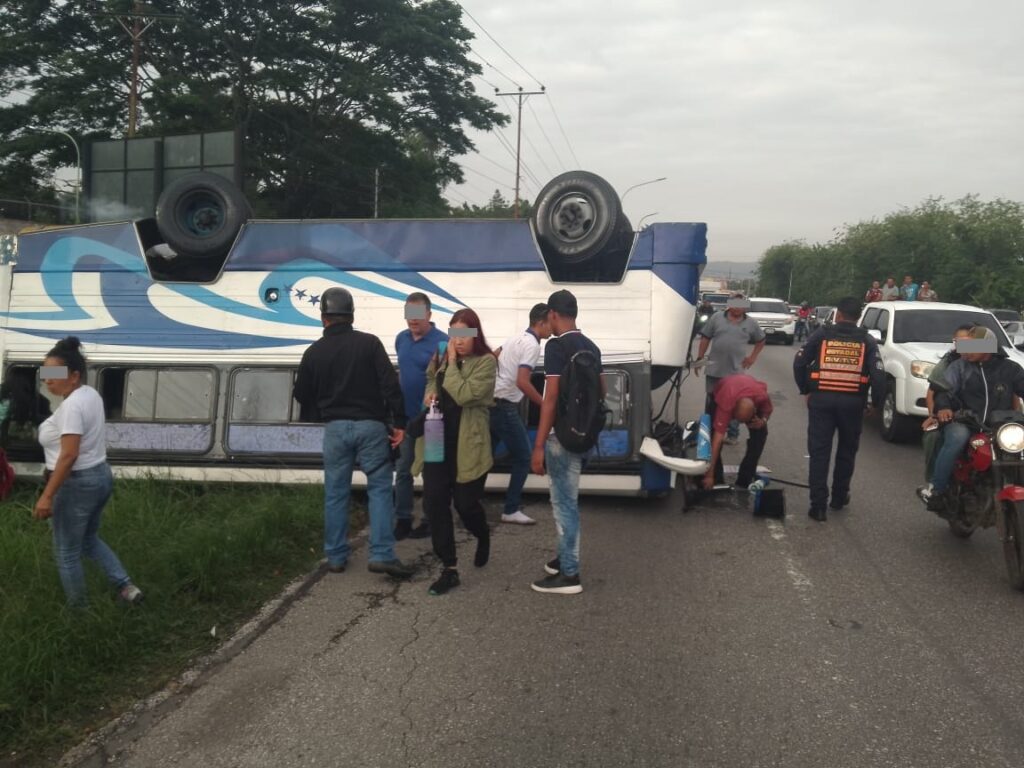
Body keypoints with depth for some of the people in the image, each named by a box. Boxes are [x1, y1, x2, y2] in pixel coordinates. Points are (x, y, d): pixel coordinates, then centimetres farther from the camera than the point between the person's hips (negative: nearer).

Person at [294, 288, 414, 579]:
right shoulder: (369, 343, -5)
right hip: (370, 425, -2)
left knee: (335, 493, 10)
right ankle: (382, 555, -5)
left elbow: (303, 395, 11)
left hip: (335, 428, 2)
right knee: (379, 489, 3)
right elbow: (390, 385, -11)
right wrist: (399, 423, -7)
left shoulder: (314, 352, 2)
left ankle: (336, 557, 16)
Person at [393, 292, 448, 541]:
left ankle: (430, 520, 16)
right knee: (403, 470, 9)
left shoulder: (442, 341, -13)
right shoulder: (401, 339, 7)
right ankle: (402, 520, 18)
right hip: (405, 415, 6)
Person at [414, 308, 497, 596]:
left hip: (467, 446, -5)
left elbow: (463, 394, -22)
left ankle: (483, 538, 39)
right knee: (434, 503, -1)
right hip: (438, 442, 6)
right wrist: (430, 393, 6)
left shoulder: (486, 362, -11)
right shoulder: (441, 357, 9)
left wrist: (452, 363, -15)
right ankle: (449, 569, 7)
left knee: (466, 503, 3)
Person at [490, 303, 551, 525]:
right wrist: (545, 404, -16)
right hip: (504, 407, -9)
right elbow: (522, 382, -24)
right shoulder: (532, 345, -14)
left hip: (490, 403, 9)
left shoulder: (516, 339, 16)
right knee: (522, 457, 2)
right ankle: (511, 510, 5)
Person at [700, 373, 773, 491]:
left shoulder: (762, 396, -39)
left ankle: (744, 481, -5)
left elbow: (768, 410, -11)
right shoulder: (726, 405, -46)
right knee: (713, 434, -20)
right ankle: (717, 481, -6)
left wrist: (763, 421, -36)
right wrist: (710, 474, -47)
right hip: (721, 393, -2)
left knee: (760, 434, -16)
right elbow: (718, 438, -46)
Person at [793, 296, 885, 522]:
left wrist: (805, 390, 12)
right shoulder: (866, 341, 3)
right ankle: (839, 497, 28)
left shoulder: (821, 335, 3)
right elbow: (878, 374, -6)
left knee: (819, 452, 1)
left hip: (821, 399, -1)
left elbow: (799, 363, 2)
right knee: (847, 451, 18)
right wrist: (876, 402, 4)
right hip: (853, 401, 1)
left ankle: (818, 505, -4)